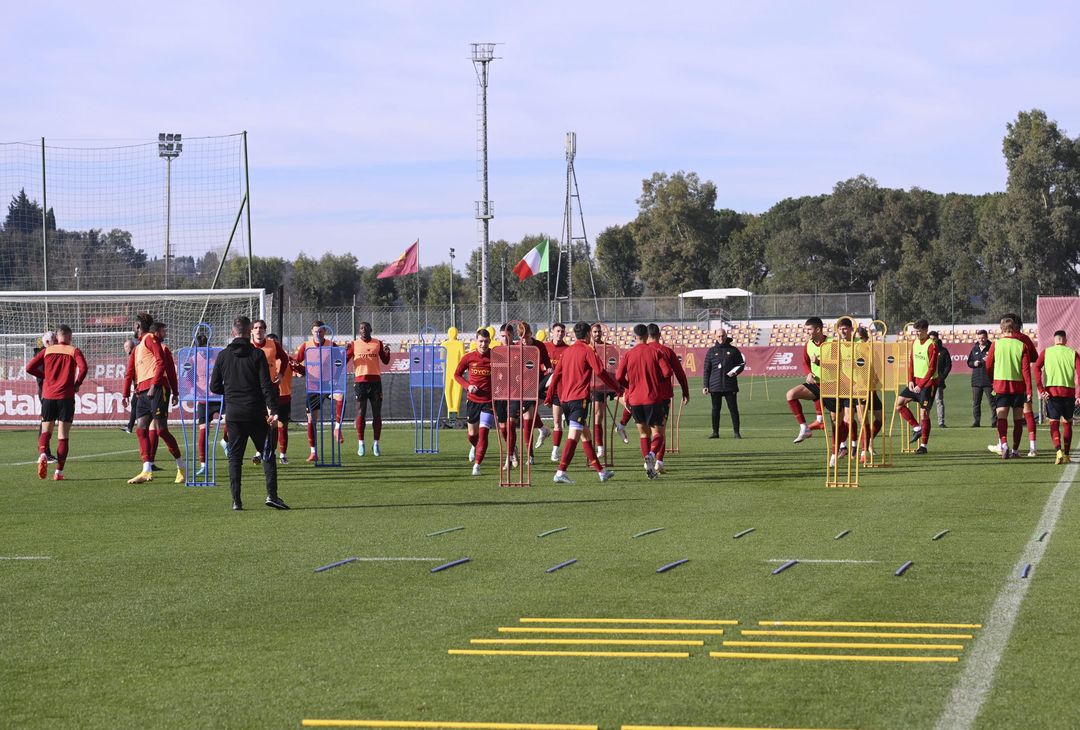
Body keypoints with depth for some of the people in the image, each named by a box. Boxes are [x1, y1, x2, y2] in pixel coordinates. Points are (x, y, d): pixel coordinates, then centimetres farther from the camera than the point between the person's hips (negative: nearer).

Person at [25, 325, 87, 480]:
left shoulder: (47, 350, 8)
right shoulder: (73, 351, 1)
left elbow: (29, 367, 3)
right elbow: (83, 368, -16)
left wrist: (45, 376, 16)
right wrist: (77, 384, -1)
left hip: (48, 396, 2)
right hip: (66, 397, -2)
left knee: (46, 431, 13)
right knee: (63, 435, 2)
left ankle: (42, 454, -18)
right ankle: (59, 471, -4)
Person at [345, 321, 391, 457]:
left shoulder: (378, 343, 8)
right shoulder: (354, 344, 5)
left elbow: (385, 361, 10)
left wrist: (387, 353, -10)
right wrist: (346, 351, -16)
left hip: (375, 381, 1)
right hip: (360, 381, -1)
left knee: (377, 414, 1)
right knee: (361, 413, -3)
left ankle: (376, 444, 7)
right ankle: (360, 443, 0)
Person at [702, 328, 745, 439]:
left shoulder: (733, 350, 7)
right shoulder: (711, 351, 9)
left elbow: (741, 364, 12)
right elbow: (706, 370, 8)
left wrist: (735, 372, -10)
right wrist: (706, 386, 1)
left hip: (730, 385, -1)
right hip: (715, 386, 1)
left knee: (733, 409, -2)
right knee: (715, 409, 4)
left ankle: (736, 432, 3)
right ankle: (715, 432, 11)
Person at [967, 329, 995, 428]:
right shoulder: (974, 348, 12)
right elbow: (969, 362, 17)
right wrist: (974, 363, -4)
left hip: (988, 381, -5)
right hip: (976, 380, 5)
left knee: (992, 401, -1)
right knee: (975, 403, 6)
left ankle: (995, 422, 2)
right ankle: (976, 422, 12)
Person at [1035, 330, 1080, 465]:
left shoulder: (1046, 352, 8)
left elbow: (1036, 368, -7)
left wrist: (1041, 390, -11)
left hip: (1052, 391, -1)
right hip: (1069, 391, 1)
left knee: (1054, 423, -1)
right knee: (1067, 423, 16)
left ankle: (1059, 451, -23)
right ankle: (1066, 455, 17)